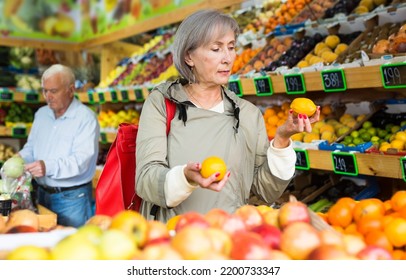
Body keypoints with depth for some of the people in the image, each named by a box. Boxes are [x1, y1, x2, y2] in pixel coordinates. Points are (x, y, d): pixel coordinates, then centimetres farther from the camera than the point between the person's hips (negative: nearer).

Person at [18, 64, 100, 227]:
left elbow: (81, 160, -23)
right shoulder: (41, 114, 11)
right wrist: (20, 159, -4)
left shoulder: (86, 118, -13)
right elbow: (31, 148, 18)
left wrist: (48, 167, -37)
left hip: (72, 198, -6)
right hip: (42, 194, 6)